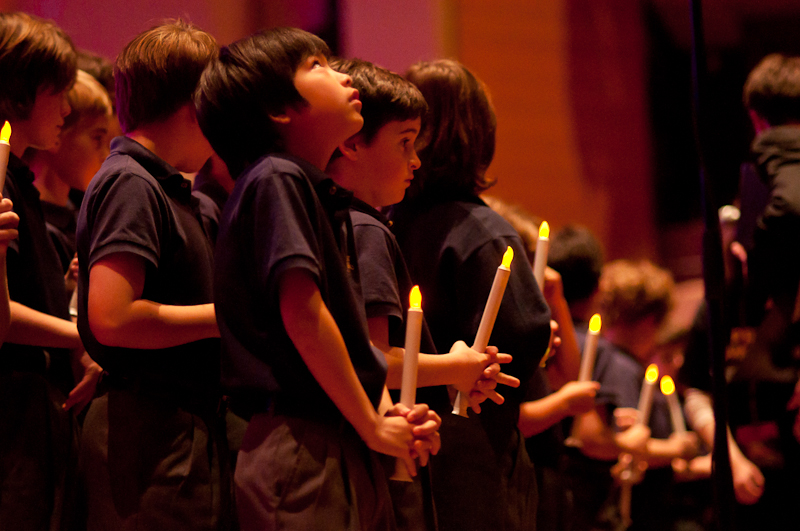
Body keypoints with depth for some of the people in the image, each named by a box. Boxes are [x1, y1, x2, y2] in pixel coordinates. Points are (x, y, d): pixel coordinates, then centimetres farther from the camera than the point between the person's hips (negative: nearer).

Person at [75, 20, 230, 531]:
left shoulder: (165, 185, 20)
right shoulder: (131, 185, -11)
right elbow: (112, 317, -22)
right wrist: (227, 315, -13)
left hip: (190, 425, 10)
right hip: (153, 431, -10)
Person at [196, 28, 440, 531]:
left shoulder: (325, 197, 19)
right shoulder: (275, 180, -8)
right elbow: (302, 313, -17)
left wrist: (389, 412, 2)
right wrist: (373, 427, -12)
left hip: (347, 449, 9)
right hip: (303, 447, -9)